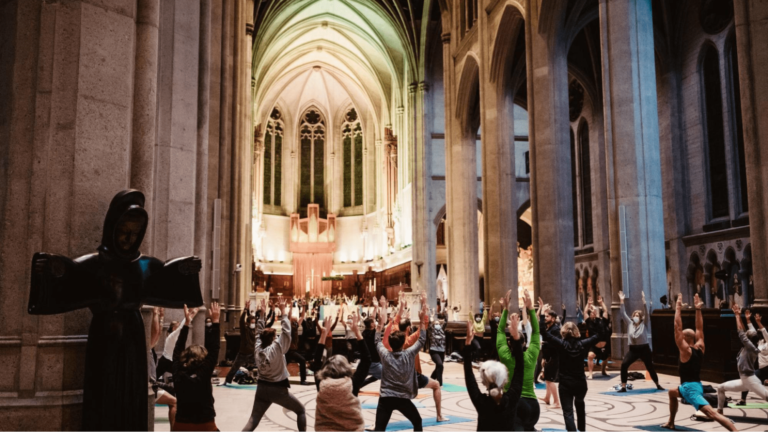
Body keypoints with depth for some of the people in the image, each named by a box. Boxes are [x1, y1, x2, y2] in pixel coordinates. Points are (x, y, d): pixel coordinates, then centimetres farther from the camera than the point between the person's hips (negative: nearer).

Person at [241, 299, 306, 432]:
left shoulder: (258, 348, -2)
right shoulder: (277, 348, -16)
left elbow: (259, 332, 9)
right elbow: (285, 331, -15)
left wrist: (262, 313, 10)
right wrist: (283, 311, -10)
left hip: (262, 388, 5)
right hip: (279, 389, -5)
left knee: (253, 421, 4)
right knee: (301, 410, 15)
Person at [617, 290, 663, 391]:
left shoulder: (644, 324, -3)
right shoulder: (630, 323, 5)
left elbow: (646, 312, -14)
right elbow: (623, 314, 1)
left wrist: (643, 300, -22)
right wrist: (622, 301, -6)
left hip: (644, 349, -2)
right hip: (633, 349, 2)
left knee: (650, 368, 9)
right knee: (624, 365, -14)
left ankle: (658, 385, 34)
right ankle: (623, 387, -10)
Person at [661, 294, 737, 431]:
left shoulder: (686, 350, -13)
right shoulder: (700, 347, 6)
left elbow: (678, 328, -18)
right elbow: (700, 328, 14)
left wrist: (678, 308, -16)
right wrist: (698, 309, 12)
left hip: (690, 388, -9)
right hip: (695, 385, 9)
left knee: (712, 413, -21)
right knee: (672, 392, 33)